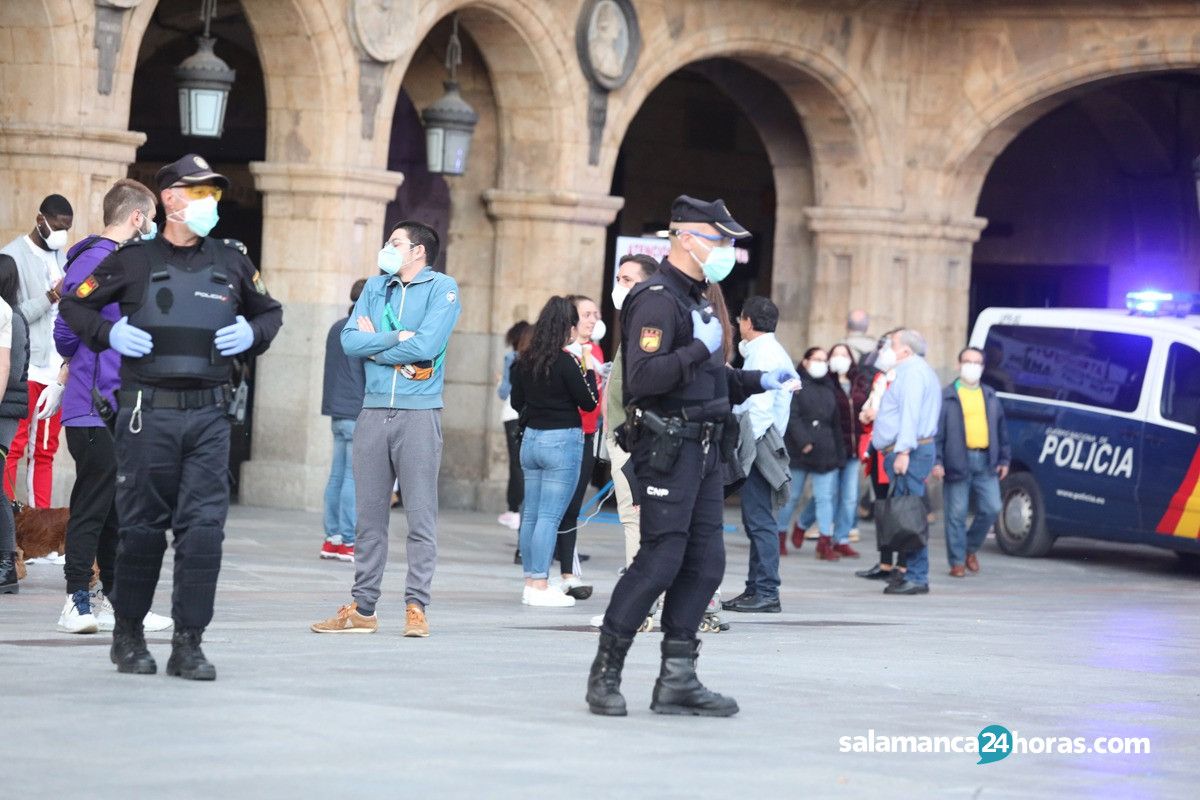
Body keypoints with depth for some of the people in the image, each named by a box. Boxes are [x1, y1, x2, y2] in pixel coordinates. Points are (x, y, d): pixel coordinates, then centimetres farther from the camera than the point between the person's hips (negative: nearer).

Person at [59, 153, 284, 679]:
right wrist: (108, 333, -5)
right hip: (148, 413, -2)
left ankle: (188, 644, -1)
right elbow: (75, 305, 12)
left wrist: (252, 333, 5)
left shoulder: (230, 260, 11)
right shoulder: (134, 260, 3)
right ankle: (128, 635, 19)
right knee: (142, 527, 3)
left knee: (204, 527, -7)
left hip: (209, 414, 2)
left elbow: (270, 312, 25)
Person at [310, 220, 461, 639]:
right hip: (374, 411, 5)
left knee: (421, 517, -4)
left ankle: (416, 608, -2)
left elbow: (427, 345, -13)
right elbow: (350, 340, 4)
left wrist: (374, 344, -3)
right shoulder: (375, 287, 16)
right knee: (369, 515, 6)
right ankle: (362, 608, 9)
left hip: (419, 414, -5)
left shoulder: (442, 288, 0)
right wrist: (397, 338, -9)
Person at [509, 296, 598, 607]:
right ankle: (539, 585, -7)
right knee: (550, 516, -6)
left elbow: (517, 402, 15)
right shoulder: (566, 361, -15)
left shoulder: (526, 360, 5)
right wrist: (588, 368, 1)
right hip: (563, 440, -7)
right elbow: (589, 403, -8)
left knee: (531, 514, 11)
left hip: (531, 439, 7)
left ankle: (531, 582, 16)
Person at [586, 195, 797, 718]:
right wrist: (701, 349, -22)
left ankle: (676, 682, 10)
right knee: (660, 562, -10)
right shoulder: (656, 301, -12)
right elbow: (643, 377, -24)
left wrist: (757, 381, 18)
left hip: (703, 449, 10)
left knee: (705, 565, 6)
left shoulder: (695, 300, 20)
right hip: (667, 449, -10)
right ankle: (605, 673, 0)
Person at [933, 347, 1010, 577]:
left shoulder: (990, 396, 17)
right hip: (958, 461, -4)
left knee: (991, 509, -1)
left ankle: (971, 548, 21)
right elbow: (937, 431, -2)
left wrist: (1004, 459, 14)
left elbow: (1001, 429, 21)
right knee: (957, 514, -1)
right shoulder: (947, 397, 2)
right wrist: (936, 461, -10)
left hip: (985, 462, 4)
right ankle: (957, 562, 7)